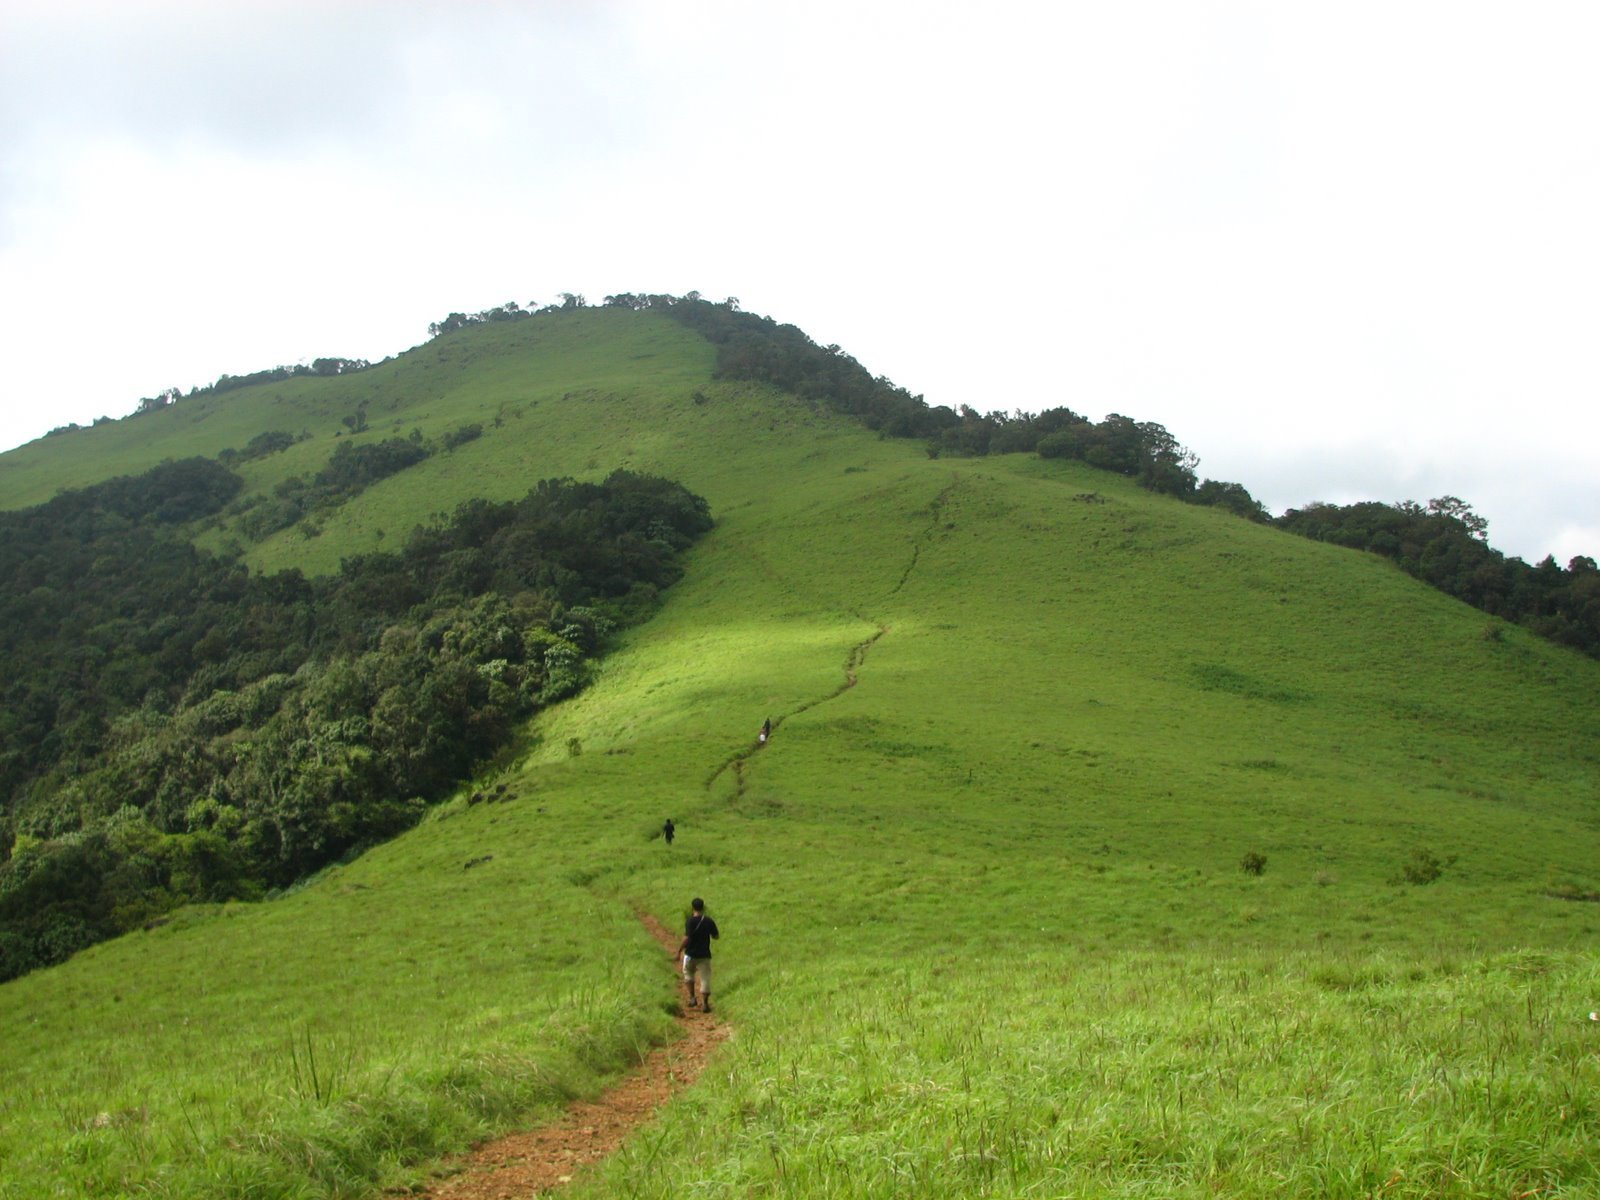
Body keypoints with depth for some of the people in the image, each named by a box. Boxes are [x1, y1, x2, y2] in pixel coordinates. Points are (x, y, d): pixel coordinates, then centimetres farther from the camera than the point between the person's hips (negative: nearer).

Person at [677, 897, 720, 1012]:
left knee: (688, 974, 22)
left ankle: (692, 998, 14)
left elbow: (686, 938, -20)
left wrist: (679, 951, -11)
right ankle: (705, 1003, 2)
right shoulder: (709, 921, -2)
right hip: (704, 955, 2)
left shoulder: (690, 921, -14)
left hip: (691, 954, -2)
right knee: (705, 978, 6)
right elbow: (716, 936, 8)